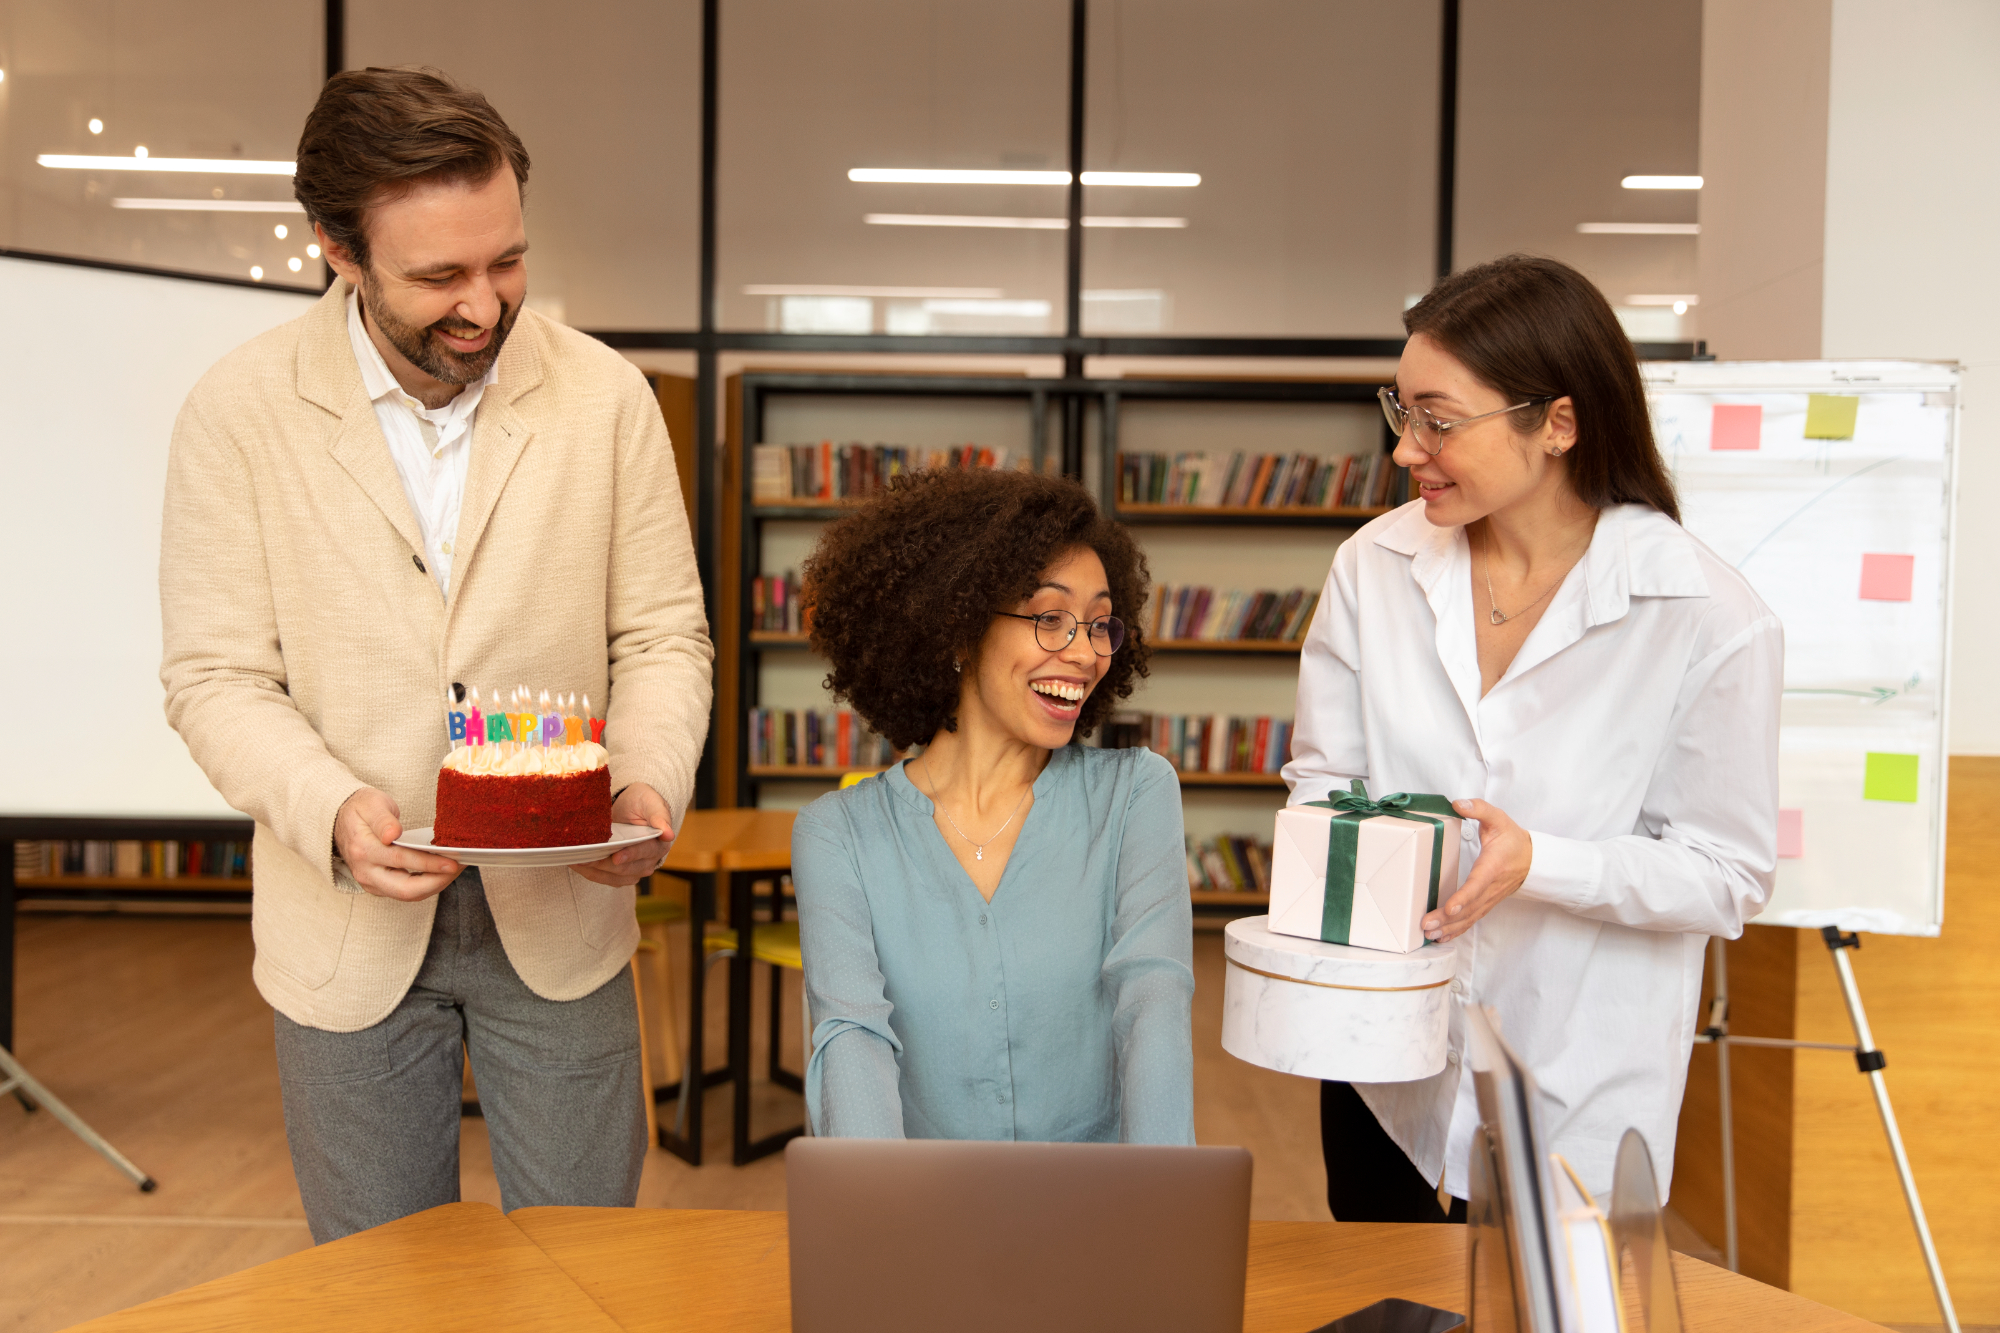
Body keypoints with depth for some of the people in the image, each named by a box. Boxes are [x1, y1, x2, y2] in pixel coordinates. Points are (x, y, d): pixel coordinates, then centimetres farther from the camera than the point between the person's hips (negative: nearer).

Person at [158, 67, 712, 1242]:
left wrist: (650, 787, -19)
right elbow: (218, 680, -7)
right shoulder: (242, 410, -9)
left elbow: (663, 637, -1)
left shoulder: (606, 395, -6)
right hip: (349, 926, 0)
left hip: (560, 913, 1)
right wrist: (332, 811, -25)